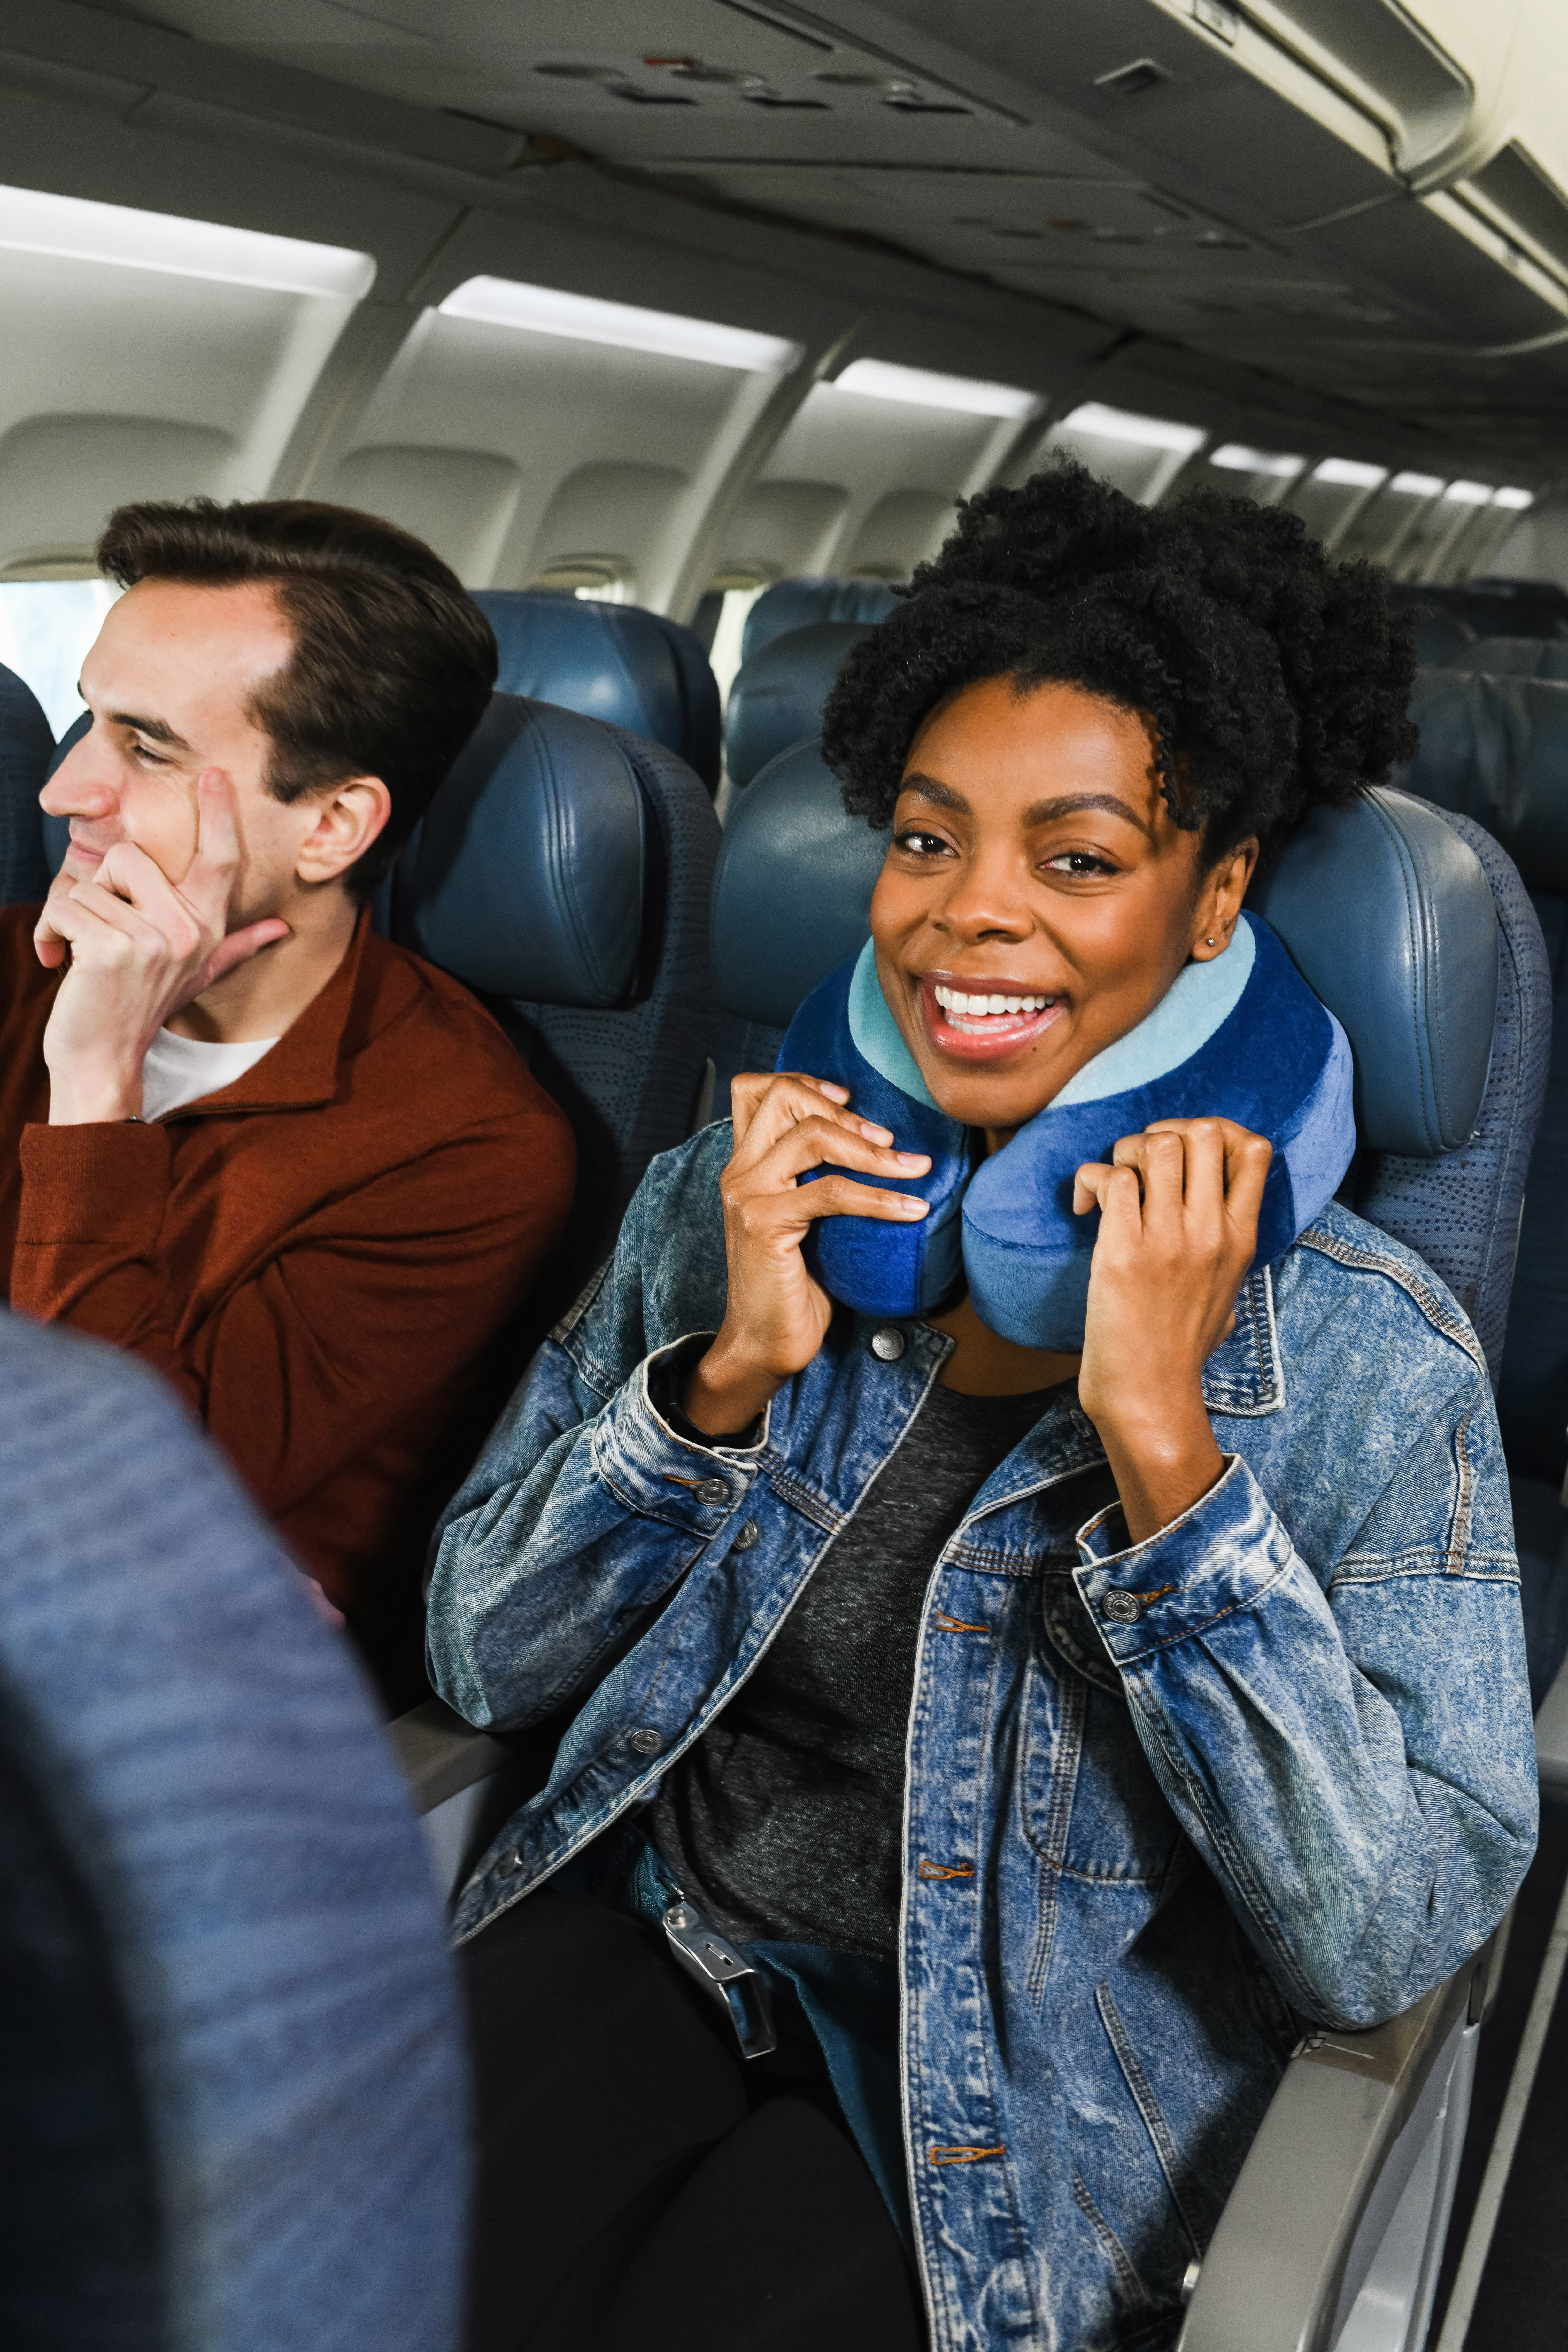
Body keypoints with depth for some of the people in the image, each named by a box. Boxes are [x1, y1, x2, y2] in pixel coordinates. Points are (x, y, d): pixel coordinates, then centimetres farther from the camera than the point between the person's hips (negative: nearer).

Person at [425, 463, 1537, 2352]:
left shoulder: (1363, 1354, -11)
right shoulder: (730, 1197, -1)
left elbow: (1392, 1936, -16)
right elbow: (483, 1659, 0)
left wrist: (1162, 1443, -25)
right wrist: (729, 1373, -16)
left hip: (1007, 2102, -2)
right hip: (632, 1934, 3)